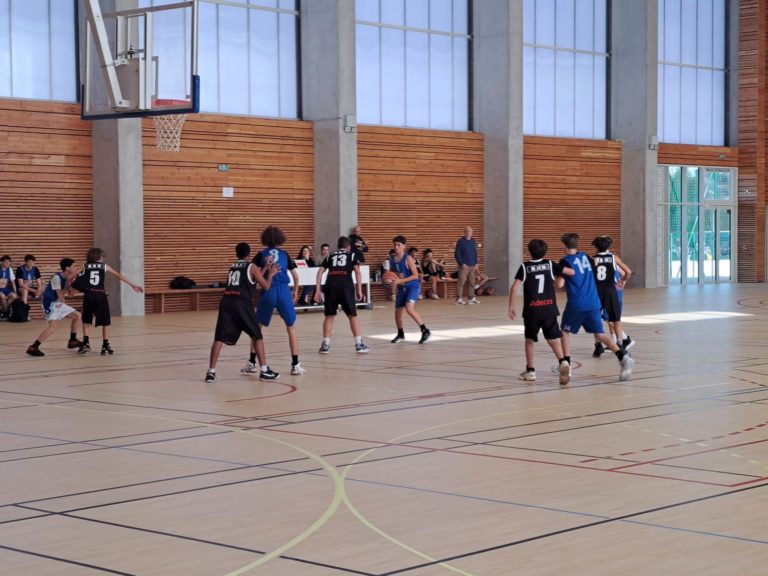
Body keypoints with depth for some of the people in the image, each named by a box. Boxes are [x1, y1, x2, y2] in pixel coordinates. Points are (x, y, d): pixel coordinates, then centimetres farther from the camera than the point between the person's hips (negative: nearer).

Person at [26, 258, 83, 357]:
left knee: (77, 316, 13)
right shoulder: (56, 278, -21)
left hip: (59, 303, 9)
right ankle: (33, 347, -23)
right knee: (53, 325, -24)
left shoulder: (67, 278, 5)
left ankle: (72, 341, 25)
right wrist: (68, 283, -22)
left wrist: (71, 282, -4)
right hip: (50, 304, -9)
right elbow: (60, 295, -24)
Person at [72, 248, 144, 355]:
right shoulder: (104, 266, 15)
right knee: (105, 321, 9)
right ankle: (105, 346, 6)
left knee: (86, 320, 20)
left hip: (88, 295, 1)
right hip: (100, 295, -1)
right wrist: (133, 285, 21)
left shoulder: (85, 267, 16)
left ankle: (86, 342, 8)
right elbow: (119, 275, 18)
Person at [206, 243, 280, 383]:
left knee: (219, 338, 2)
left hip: (226, 302, 4)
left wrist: (264, 270, 39)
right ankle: (264, 370, 6)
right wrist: (271, 274, 25)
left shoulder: (232, 267, 26)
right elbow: (266, 286, 10)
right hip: (242, 304, -4)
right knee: (257, 336, 9)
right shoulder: (251, 267, 9)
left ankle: (211, 372, -6)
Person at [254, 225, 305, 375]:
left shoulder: (262, 255, 7)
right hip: (284, 291, 0)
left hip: (268, 292, 0)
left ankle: (252, 362, 15)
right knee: (291, 328, 11)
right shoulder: (284, 254, 11)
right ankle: (295, 365, 5)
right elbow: (296, 276, 14)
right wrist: (295, 291, 28)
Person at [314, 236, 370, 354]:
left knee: (329, 315, 13)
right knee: (352, 315, 7)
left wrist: (317, 291, 12)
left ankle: (325, 345, 8)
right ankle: (359, 344, 2)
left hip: (330, 285, 2)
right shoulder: (352, 255, 19)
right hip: (346, 286, -2)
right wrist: (359, 290, 4)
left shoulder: (330, 256, 25)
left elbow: (320, 272, 13)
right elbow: (357, 271, 4)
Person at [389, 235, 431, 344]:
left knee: (409, 309, -25)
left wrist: (400, 281, -25)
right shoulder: (392, 258, 2)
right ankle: (400, 334, 33)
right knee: (397, 312, 10)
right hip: (401, 288, 7)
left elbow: (415, 275, -18)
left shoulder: (408, 258, -16)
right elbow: (391, 272, 19)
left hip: (413, 286, -7)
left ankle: (425, 331, -17)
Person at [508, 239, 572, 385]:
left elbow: (514, 287, -9)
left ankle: (530, 371, 18)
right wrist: (560, 276, 29)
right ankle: (563, 362, -23)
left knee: (529, 340, 15)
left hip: (531, 310, -1)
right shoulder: (550, 264, 4)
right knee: (553, 339, 1)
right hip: (549, 309, 1)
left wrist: (511, 307, -1)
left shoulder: (524, 267, -2)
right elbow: (571, 272, 8)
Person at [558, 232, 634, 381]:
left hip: (576, 304, -5)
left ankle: (566, 364, 15)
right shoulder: (585, 256, 13)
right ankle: (623, 356, -17)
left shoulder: (565, 261, -5)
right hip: (593, 303, 5)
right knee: (600, 333, 4)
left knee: (565, 331, 16)